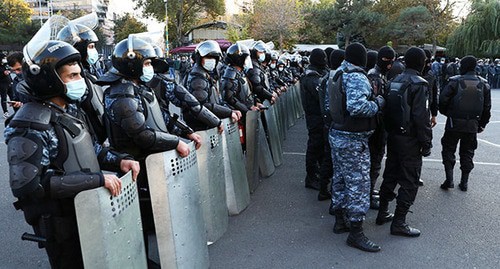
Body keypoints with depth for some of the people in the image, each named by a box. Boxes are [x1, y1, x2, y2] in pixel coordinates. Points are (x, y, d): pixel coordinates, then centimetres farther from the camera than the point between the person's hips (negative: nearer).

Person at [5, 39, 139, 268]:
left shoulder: (71, 111, 7)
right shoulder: (31, 125, -22)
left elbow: (91, 149, 16)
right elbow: (28, 184, -31)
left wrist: (119, 160, -5)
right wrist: (96, 179, -33)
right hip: (62, 228, -8)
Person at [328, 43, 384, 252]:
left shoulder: (337, 76, 11)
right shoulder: (357, 77, -18)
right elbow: (357, 107, -32)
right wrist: (377, 103, -15)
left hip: (337, 134, 10)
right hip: (353, 140, -9)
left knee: (340, 179, 17)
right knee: (359, 183, -2)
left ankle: (340, 221, 31)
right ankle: (356, 233, 6)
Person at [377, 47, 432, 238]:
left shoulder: (394, 81, 8)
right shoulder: (419, 84, -15)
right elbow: (421, 117, -19)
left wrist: (390, 131, 17)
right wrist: (426, 143, -12)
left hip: (393, 136, 8)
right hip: (410, 140, -8)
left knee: (390, 175, 17)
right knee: (409, 182, 1)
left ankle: (382, 213, 27)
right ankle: (399, 223, 6)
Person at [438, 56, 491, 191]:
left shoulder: (455, 82, -10)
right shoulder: (484, 84, 3)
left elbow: (443, 99, -13)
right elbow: (487, 107, 7)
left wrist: (446, 112, 6)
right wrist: (482, 124, 16)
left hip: (454, 123, -4)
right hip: (472, 125, 4)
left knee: (448, 150, 9)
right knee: (467, 153, 14)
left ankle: (449, 179, 2)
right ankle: (464, 182, 19)